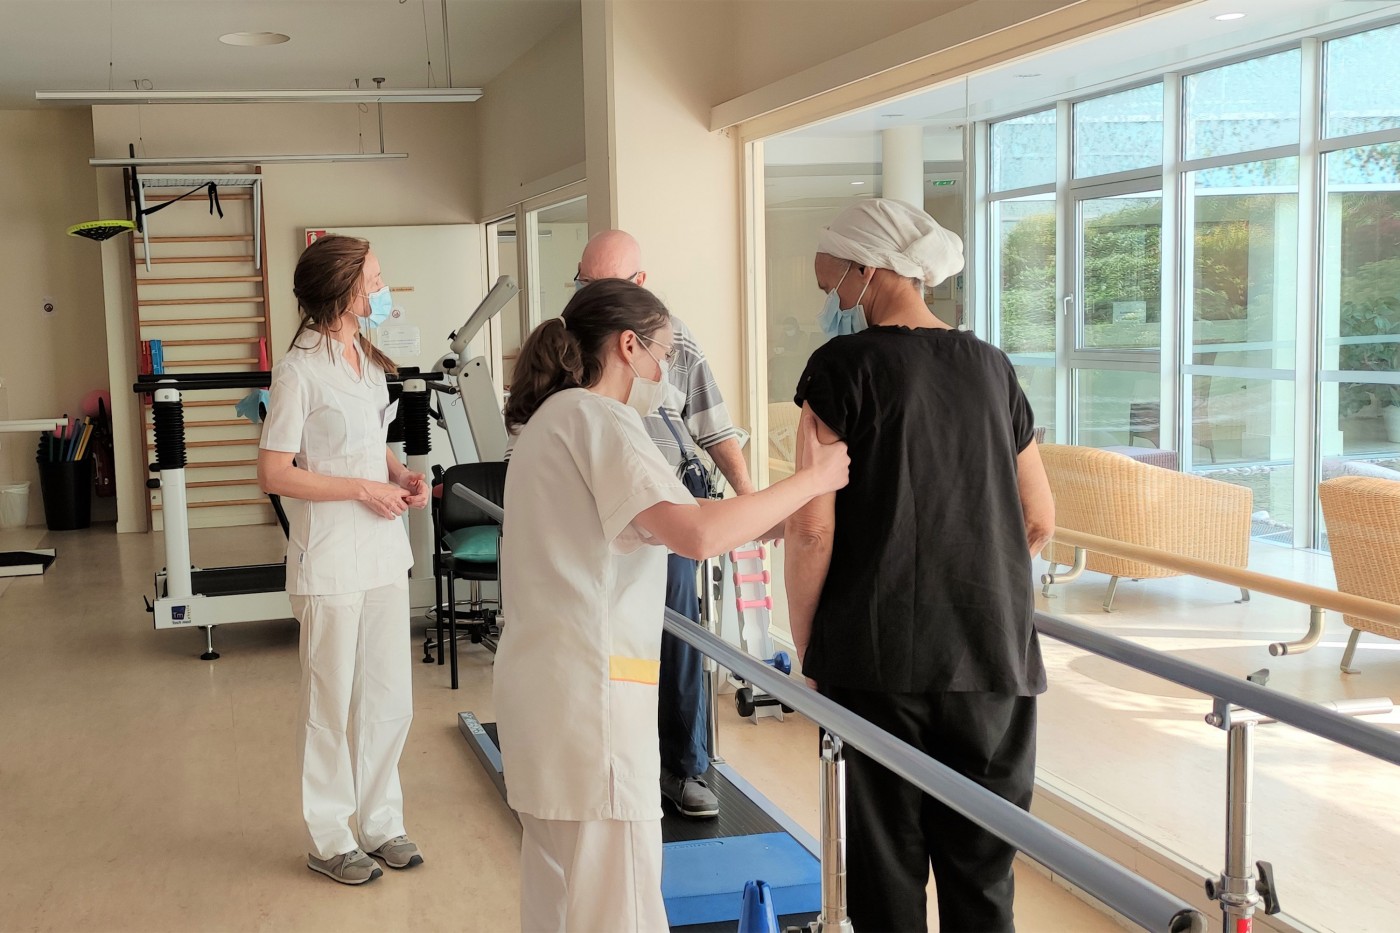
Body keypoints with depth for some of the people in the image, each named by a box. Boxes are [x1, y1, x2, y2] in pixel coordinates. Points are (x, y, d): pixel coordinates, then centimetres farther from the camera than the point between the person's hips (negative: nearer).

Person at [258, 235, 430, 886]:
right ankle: (329, 839, 19)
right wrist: (364, 488, -17)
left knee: (389, 701, 13)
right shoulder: (299, 372, -14)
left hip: (384, 552, 8)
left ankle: (380, 823, 28)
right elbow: (275, 473, -15)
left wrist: (402, 475, 2)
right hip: (331, 560, -7)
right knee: (332, 708, 5)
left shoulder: (369, 362, 11)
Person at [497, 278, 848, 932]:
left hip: (542, 676, 10)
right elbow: (699, 535, -24)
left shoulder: (550, 417, 18)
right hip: (589, 687, -10)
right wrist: (813, 480, -14)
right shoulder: (597, 417, -11)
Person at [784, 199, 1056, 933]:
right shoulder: (991, 367, 9)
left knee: (887, 870, 7)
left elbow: (812, 528, -11)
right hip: (993, 655, 4)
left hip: (879, 656, -4)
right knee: (982, 873, 11)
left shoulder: (844, 365, -5)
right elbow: (1039, 521, 14)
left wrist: (806, 649, 1)